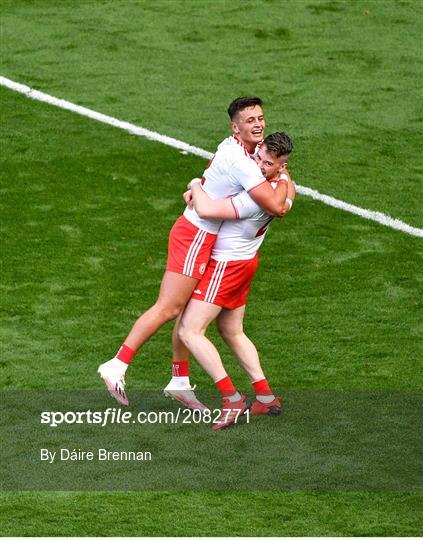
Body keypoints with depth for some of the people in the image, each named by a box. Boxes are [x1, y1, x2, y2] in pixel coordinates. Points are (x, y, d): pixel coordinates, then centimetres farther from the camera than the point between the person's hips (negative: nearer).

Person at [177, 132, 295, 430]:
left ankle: (232, 398, -12)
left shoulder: (256, 198, -30)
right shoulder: (284, 183, -1)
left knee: (190, 331, -8)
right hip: (245, 261, 10)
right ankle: (266, 397, 20)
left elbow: (206, 210, -35)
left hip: (226, 265, -10)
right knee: (232, 332, 21)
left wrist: (196, 186, -12)